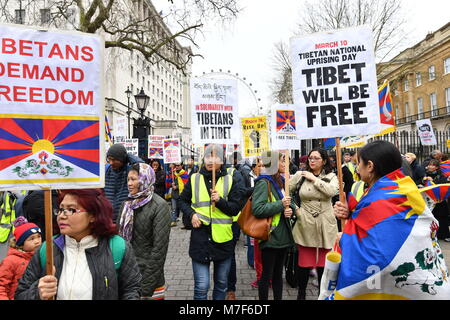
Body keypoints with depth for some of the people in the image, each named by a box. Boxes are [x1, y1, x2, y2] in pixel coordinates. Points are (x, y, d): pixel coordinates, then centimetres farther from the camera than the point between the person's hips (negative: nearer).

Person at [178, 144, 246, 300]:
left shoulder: (231, 180, 0)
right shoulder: (194, 179, 1)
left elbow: (236, 208, -3)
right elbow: (183, 201, 13)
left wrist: (220, 201, -20)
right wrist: (191, 213, -5)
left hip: (223, 237, 1)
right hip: (200, 238, -1)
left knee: (221, 283, 17)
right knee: (201, 286, 1)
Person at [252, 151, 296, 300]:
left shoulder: (281, 181, 11)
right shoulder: (264, 182, -15)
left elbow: (291, 202, 17)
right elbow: (257, 209, -26)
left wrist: (290, 208, -6)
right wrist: (281, 204, -21)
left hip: (283, 235, 8)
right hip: (270, 237, -8)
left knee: (278, 274, 20)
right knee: (267, 275, 6)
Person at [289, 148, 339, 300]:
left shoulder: (331, 176, 4)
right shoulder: (301, 175, 2)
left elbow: (332, 191, -16)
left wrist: (314, 179, -11)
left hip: (325, 225, 0)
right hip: (305, 224, 0)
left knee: (323, 263, 9)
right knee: (304, 262, 8)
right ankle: (301, 293, 28)